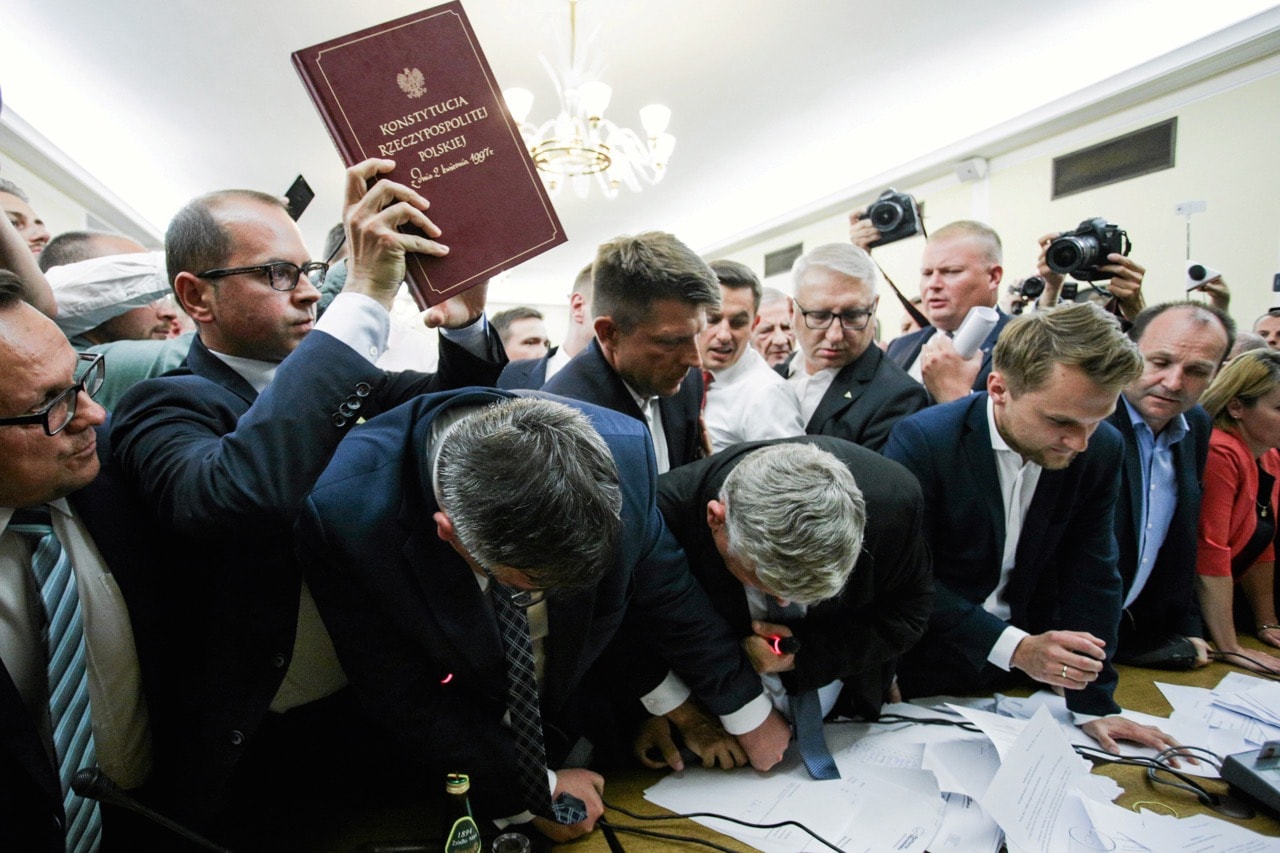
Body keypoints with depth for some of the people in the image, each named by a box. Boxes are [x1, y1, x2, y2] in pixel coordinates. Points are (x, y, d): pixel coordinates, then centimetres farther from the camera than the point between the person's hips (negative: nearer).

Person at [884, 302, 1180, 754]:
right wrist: (1014, 647, -27)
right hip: (924, 671, -3)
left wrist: (1093, 704, -4)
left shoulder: (1101, 450, -9)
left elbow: (1092, 577, -3)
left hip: (1017, 680, 4)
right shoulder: (921, 441, -24)